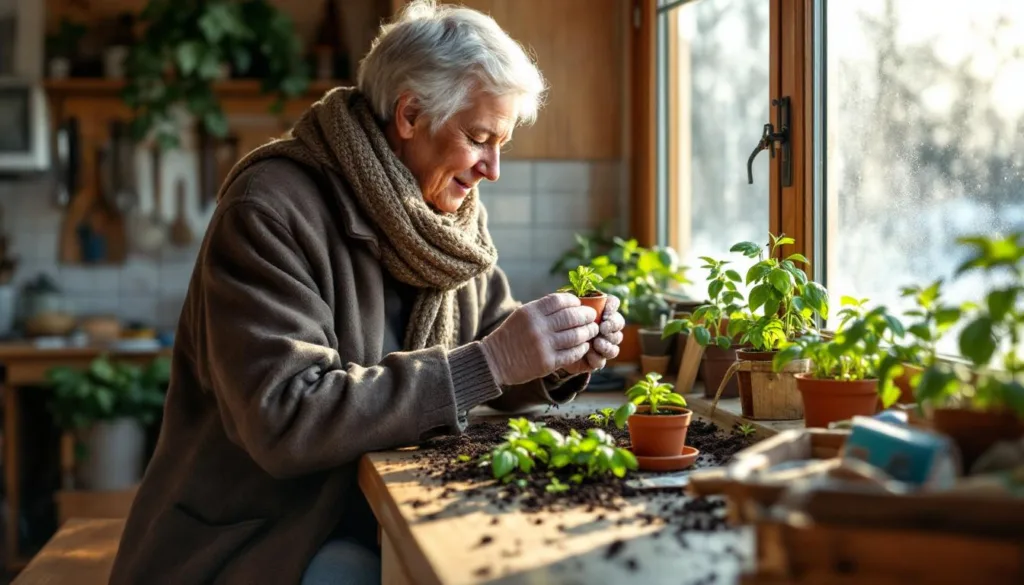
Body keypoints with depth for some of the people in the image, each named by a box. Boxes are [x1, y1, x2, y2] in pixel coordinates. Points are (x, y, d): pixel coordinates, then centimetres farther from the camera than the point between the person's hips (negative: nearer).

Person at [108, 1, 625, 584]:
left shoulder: (457, 214, 4)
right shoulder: (270, 211, -19)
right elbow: (284, 418, -28)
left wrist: (559, 363, -10)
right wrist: (487, 363, -29)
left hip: (395, 517, 7)